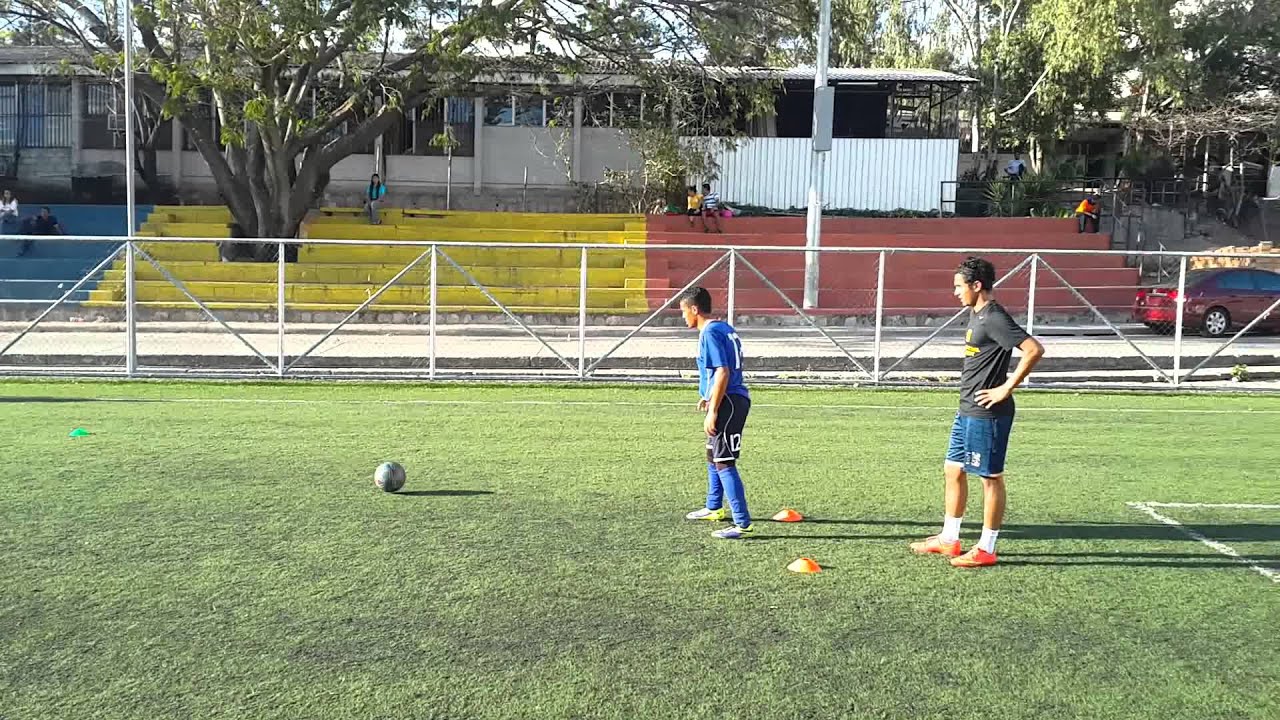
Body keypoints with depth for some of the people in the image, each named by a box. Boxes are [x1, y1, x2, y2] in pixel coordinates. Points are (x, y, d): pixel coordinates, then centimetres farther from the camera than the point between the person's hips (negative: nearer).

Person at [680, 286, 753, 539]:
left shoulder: (710, 333, -15)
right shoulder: (725, 328, 15)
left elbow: (723, 372, -22)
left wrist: (713, 411, -21)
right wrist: (709, 397, 32)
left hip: (728, 404, -11)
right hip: (733, 400, 11)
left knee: (724, 462, -10)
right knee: (713, 455, 24)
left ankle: (742, 522, -10)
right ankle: (714, 508, 40)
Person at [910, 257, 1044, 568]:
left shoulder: (994, 319, -18)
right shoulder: (976, 314, 12)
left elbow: (1035, 350, -26)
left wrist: (1007, 388, -20)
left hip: (987, 414, -10)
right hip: (967, 411, 10)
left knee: (991, 477, 0)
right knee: (953, 470, 15)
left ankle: (986, 550, 9)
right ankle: (948, 540, 26)